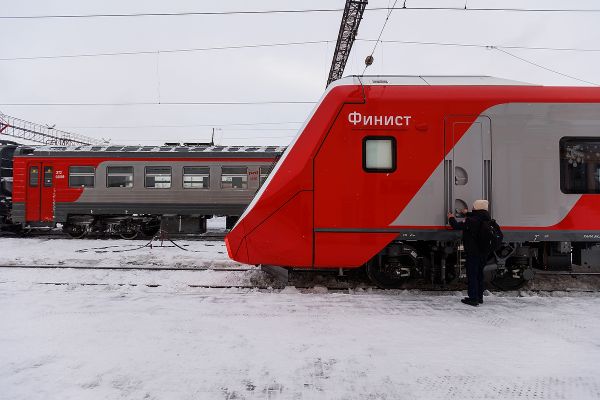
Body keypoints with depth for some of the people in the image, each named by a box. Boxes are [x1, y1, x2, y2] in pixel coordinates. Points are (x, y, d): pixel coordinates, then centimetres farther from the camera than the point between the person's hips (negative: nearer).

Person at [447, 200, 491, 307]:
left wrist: (451, 218, 4)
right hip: (484, 253, 8)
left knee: (472, 275, 1)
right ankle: (479, 297, 27)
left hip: (473, 253, -8)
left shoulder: (471, 221, -22)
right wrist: (467, 213, 42)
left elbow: (457, 226, -16)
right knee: (479, 274, 18)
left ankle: (473, 299, 4)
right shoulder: (486, 219, 4)